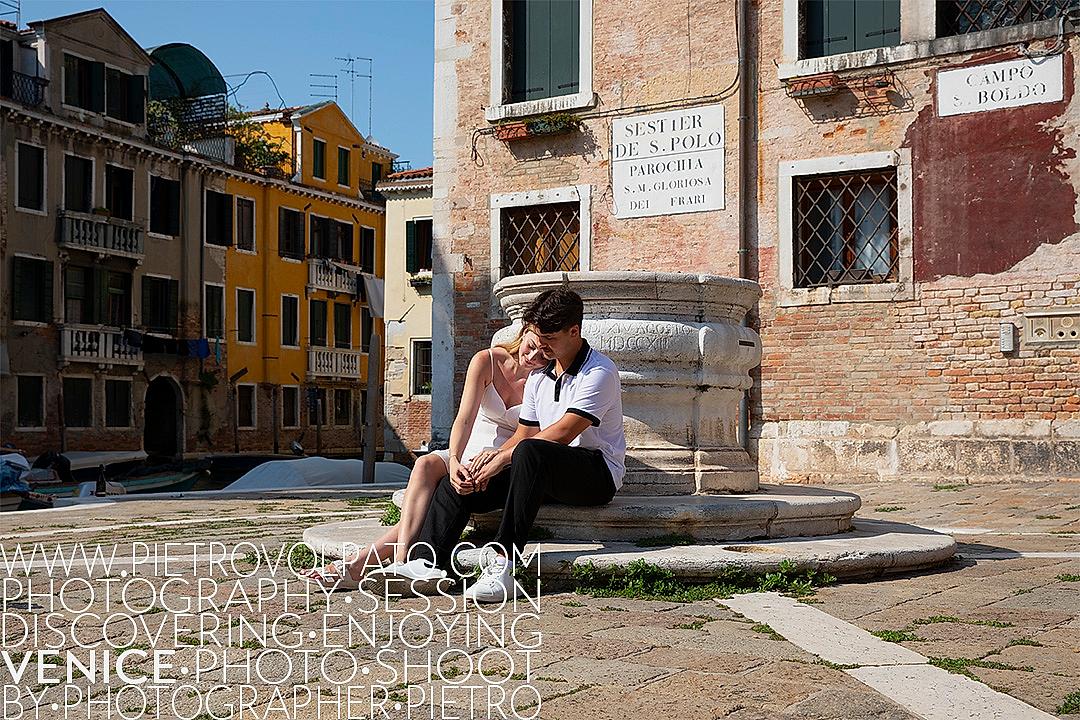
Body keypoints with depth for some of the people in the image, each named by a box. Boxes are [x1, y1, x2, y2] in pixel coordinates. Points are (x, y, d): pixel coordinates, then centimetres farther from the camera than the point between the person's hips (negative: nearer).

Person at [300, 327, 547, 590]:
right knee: (426, 465, -30)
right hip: (469, 455, 3)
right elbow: (464, 419, -13)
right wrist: (454, 460, -32)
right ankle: (401, 562, -43)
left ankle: (360, 563, -34)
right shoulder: (487, 361, -2)